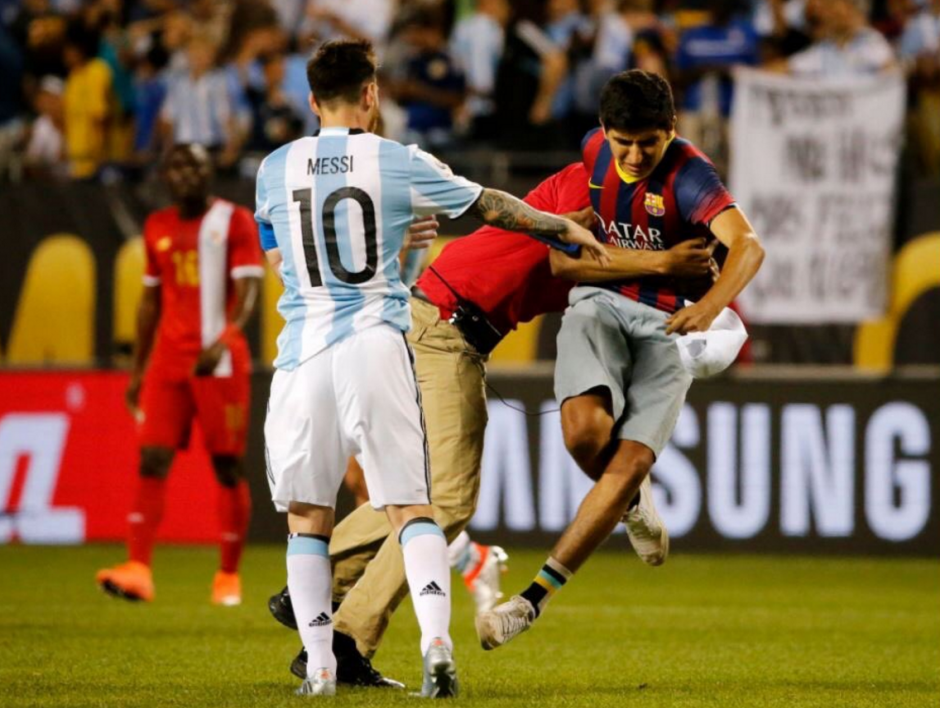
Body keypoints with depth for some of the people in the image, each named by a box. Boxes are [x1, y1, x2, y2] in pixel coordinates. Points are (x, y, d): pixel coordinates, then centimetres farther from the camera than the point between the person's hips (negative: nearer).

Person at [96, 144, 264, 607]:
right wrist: (137, 369, 17)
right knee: (153, 460, -8)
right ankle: (138, 571, -16)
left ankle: (229, 576, 11)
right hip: (168, 360, 4)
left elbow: (247, 290, -11)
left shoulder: (235, 221, -1)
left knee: (228, 465, 1)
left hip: (220, 361, -4)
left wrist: (224, 338, -28)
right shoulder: (158, 228, 14)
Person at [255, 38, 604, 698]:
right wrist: (569, 230, 29)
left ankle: (320, 667, 4)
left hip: (305, 348, 1)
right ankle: (437, 638, -17)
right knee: (410, 506, 3)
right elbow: (492, 207, 13)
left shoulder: (276, 168, 7)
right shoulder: (400, 164, 1)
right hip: (377, 346, -1)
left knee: (307, 515, 10)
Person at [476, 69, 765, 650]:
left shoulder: (689, 176, -19)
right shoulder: (595, 149, -1)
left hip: (669, 323, -3)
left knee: (630, 460, -16)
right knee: (585, 427, -26)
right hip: (599, 301, 3)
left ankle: (537, 595, -10)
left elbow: (748, 245, -35)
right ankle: (634, 503, 8)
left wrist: (712, 303, -52)